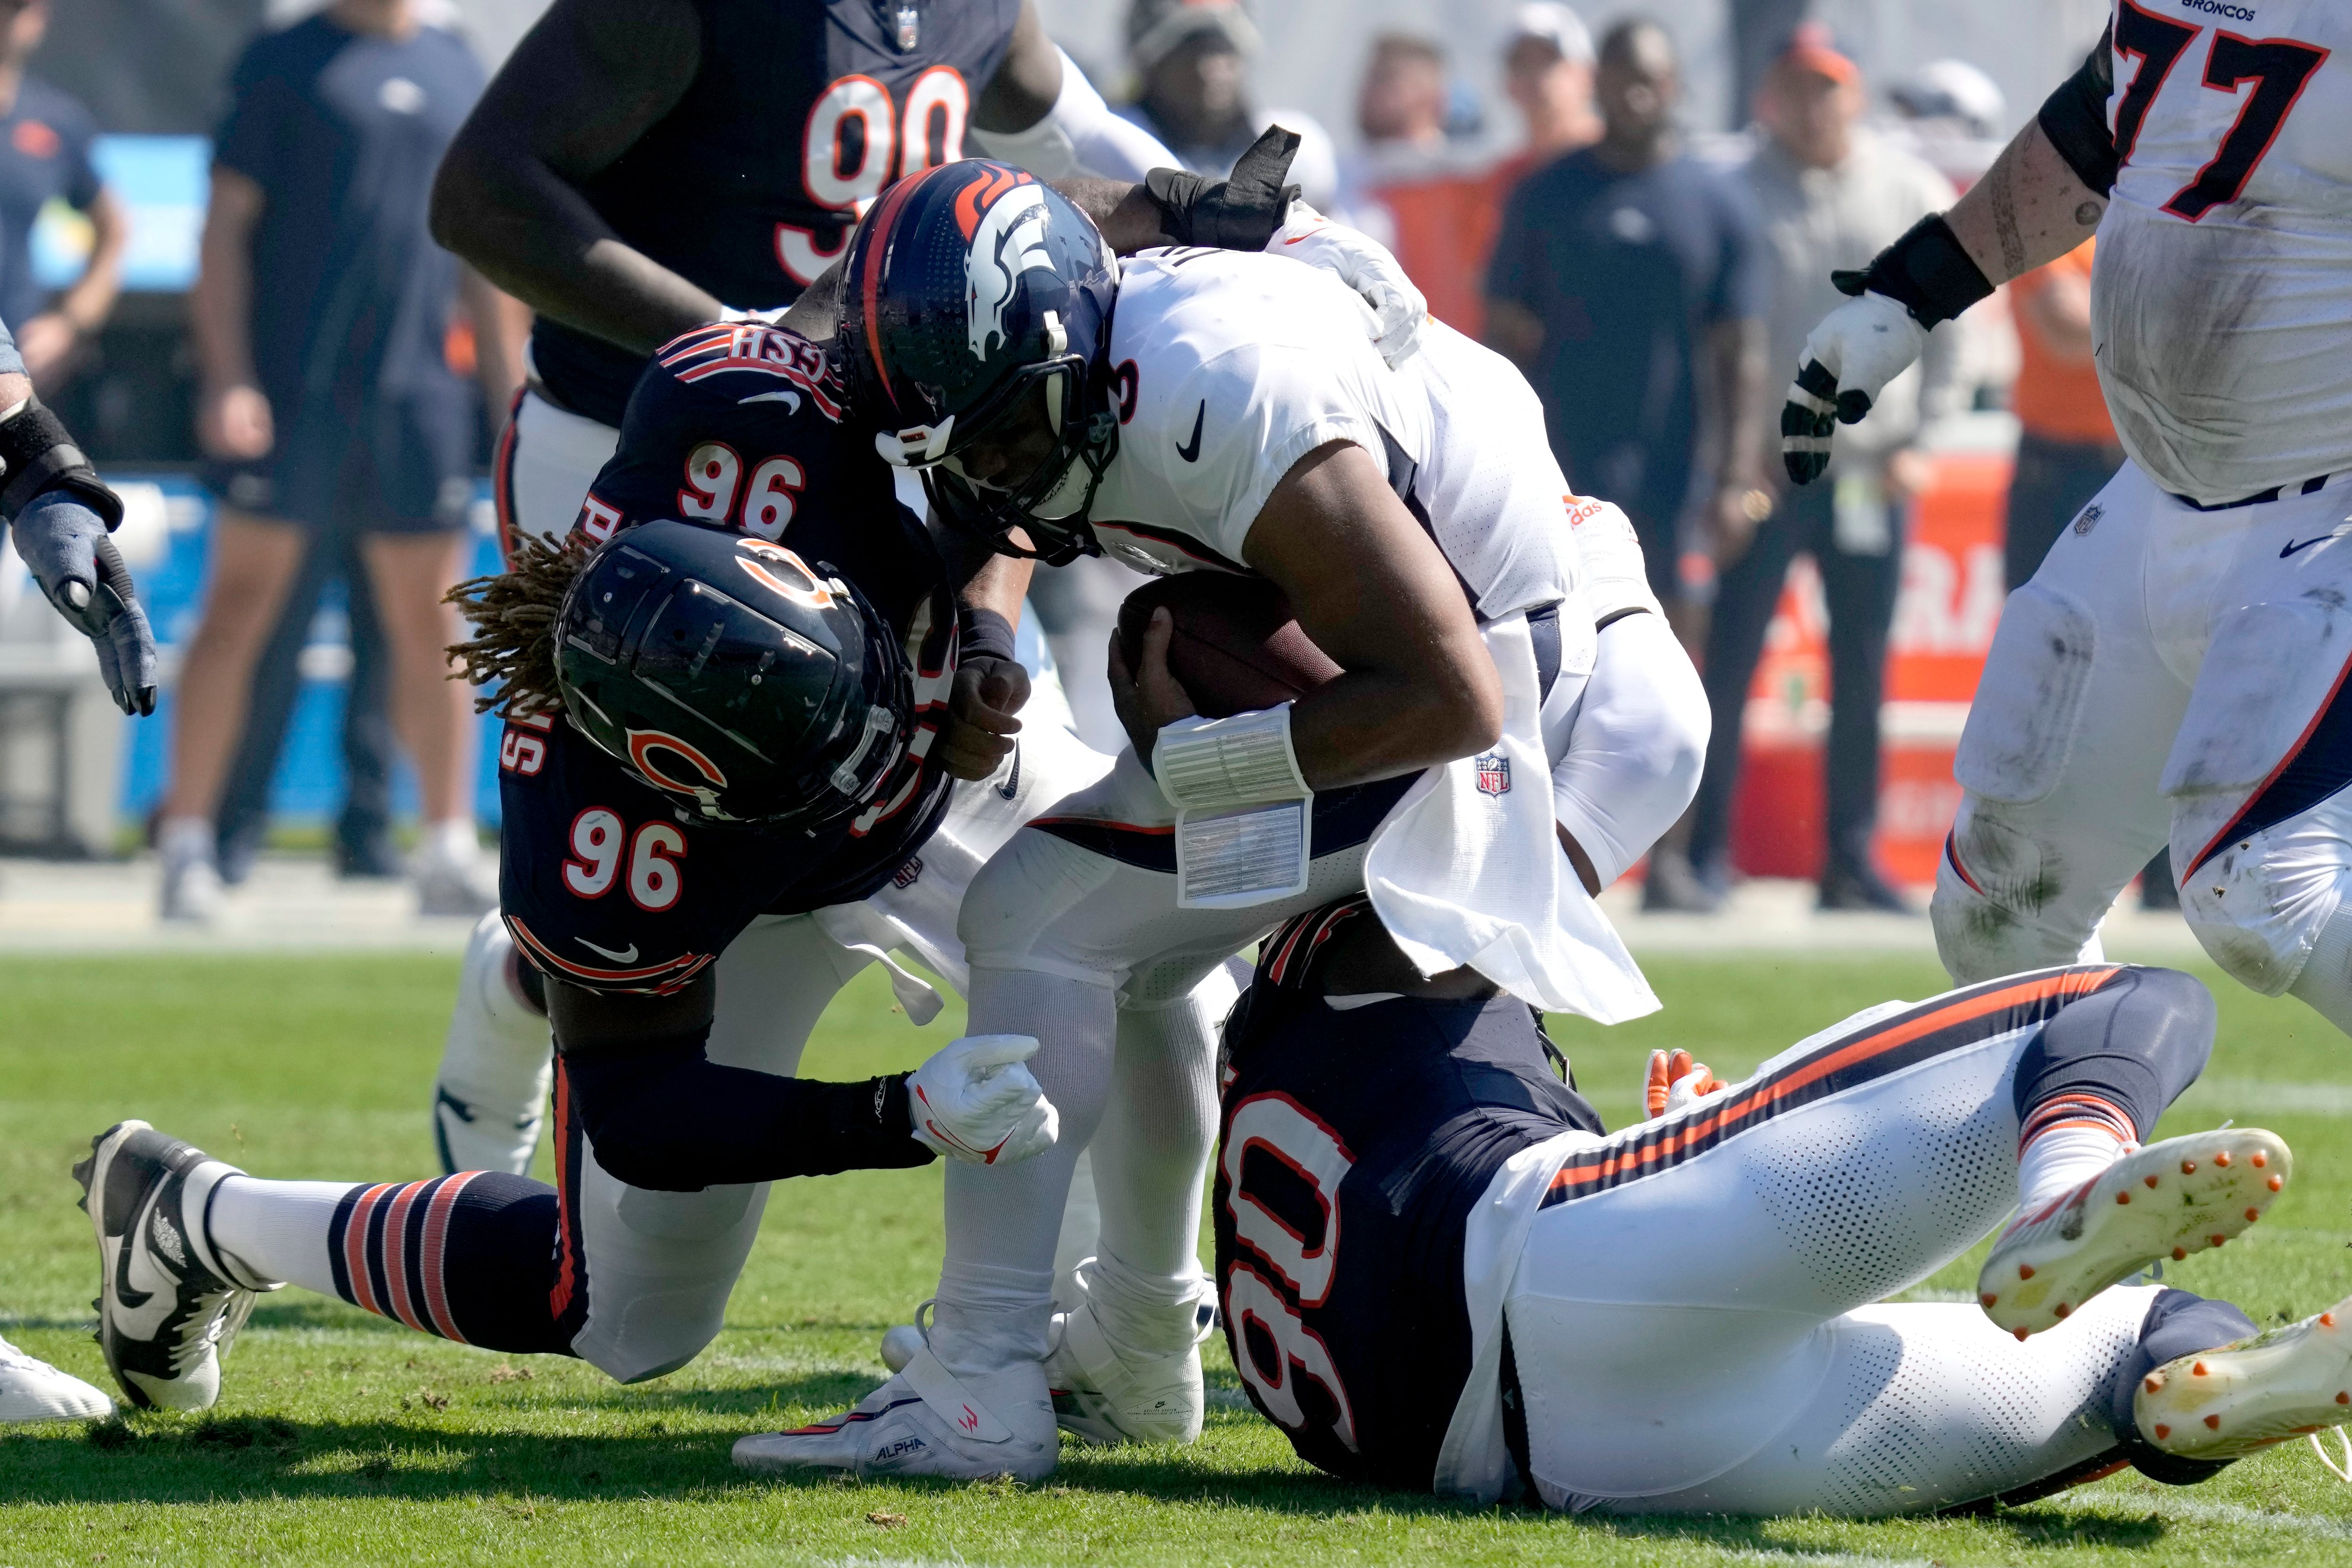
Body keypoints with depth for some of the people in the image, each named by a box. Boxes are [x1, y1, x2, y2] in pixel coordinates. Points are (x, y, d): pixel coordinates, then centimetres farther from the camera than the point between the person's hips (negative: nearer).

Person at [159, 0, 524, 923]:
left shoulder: (457, 74, 14)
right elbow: (226, 224, -3)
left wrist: (508, 389, 14)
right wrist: (227, 377, -13)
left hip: (417, 393, 4)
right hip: (289, 387, -4)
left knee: (430, 621, 5)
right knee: (241, 607, -4)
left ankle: (450, 852, 10)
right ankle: (188, 845, 0)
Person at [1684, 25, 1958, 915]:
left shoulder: (1914, 196, 6)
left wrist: (1916, 434, 5)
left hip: (1873, 471, 3)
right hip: (1769, 466, -3)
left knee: (1863, 675, 6)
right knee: (1730, 662, -6)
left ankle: (1851, 858, 13)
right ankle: (1706, 851, -1)